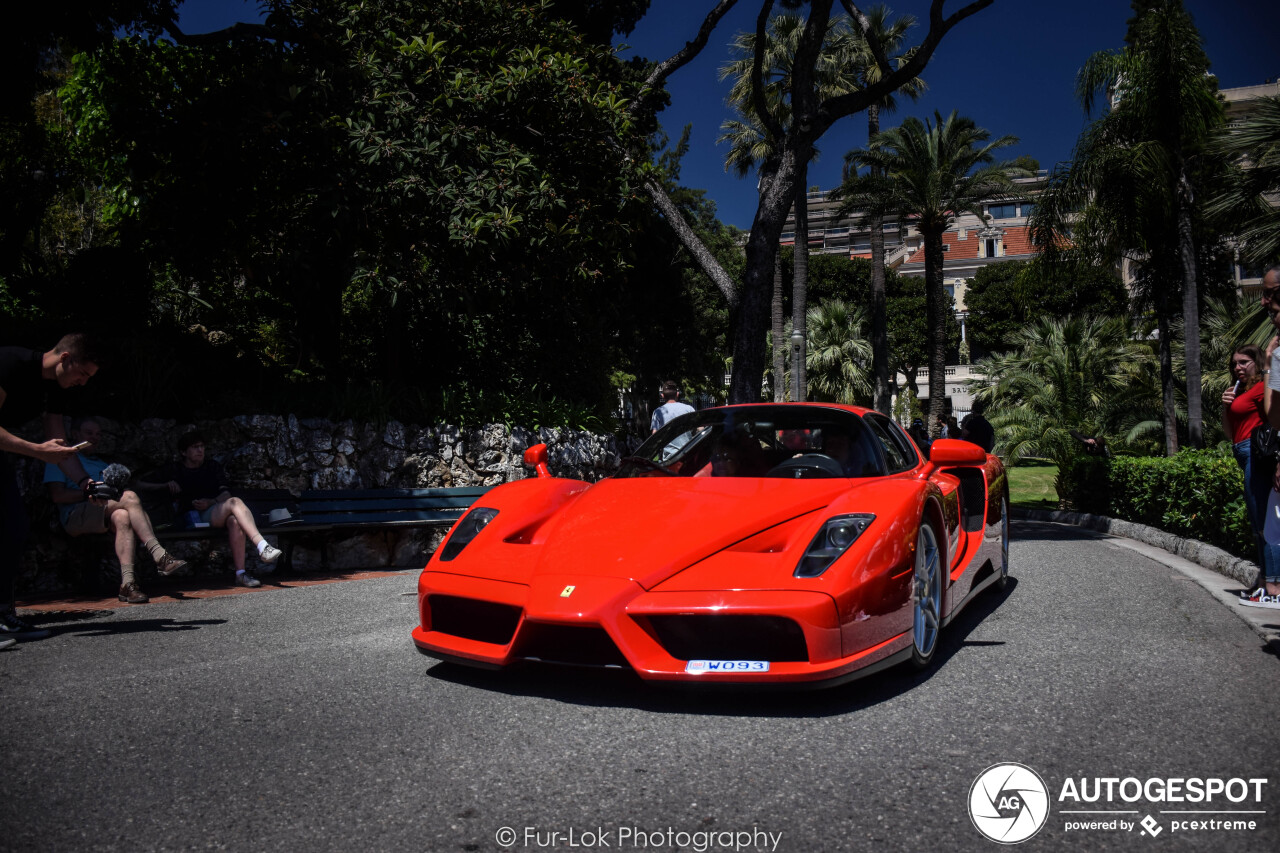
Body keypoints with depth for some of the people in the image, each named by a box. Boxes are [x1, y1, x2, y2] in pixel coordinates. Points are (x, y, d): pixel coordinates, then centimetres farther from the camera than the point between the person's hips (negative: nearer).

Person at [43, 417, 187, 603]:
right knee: (130, 496, -31)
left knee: (122, 516, -35)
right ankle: (160, 556, -43)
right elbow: (57, 496, -2)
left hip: (105, 517, 5)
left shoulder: (101, 464, 33)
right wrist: (90, 491, -12)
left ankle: (127, 583, -51)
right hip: (75, 516, -5)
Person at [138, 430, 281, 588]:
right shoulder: (174, 470, 18)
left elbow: (226, 493, 13)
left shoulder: (213, 467, 24)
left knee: (235, 520, -38)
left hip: (214, 511, 3)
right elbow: (140, 484, 16)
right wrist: (166, 485, 0)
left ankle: (240, 573, -43)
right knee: (235, 502, -34)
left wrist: (211, 502, -8)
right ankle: (263, 547, -50)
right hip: (193, 518, -3)